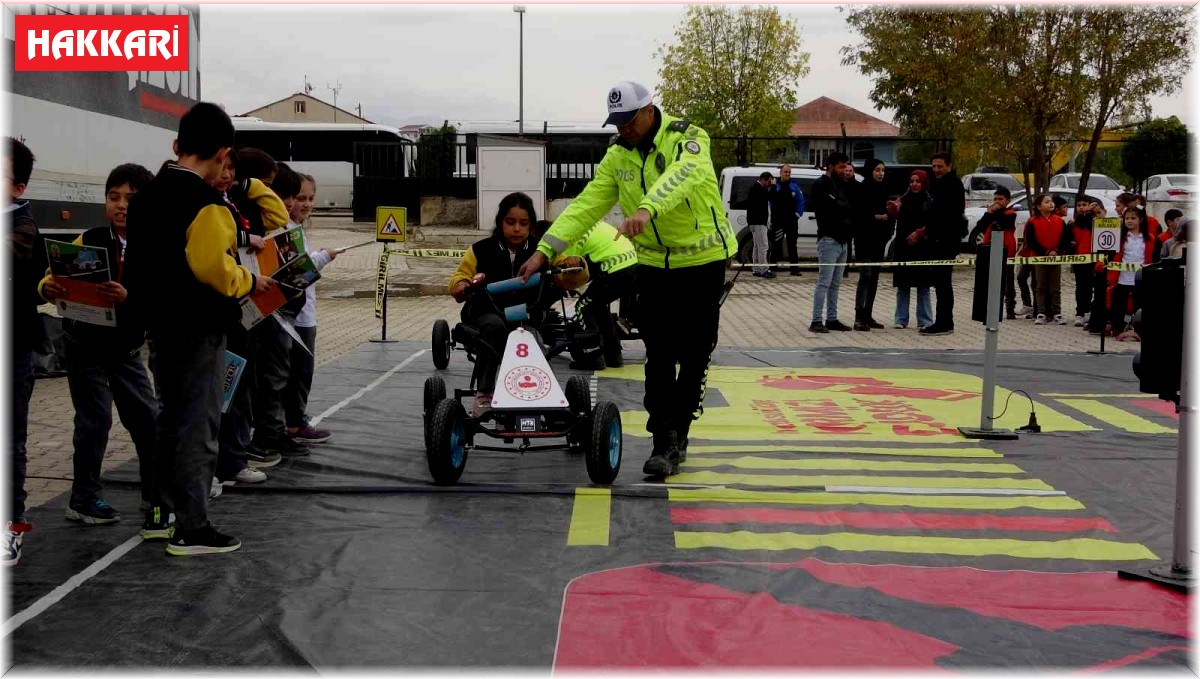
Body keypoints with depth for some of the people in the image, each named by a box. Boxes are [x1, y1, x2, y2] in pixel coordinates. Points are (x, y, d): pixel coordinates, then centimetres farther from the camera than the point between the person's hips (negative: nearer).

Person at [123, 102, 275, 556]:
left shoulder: (147, 196, 8)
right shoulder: (207, 203, -19)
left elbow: (137, 263, 13)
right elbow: (213, 268, -27)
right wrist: (249, 281, -10)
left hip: (159, 323, 8)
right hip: (198, 330, -8)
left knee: (169, 421, 18)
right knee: (198, 428, -2)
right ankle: (192, 530, 2)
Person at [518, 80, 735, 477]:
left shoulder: (687, 138, -15)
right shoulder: (618, 156, 1)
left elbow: (681, 175, -37)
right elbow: (586, 205, -4)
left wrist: (645, 209, -56)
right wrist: (545, 250, -15)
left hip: (702, 259, -4)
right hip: (653, 263, 4)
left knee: (694, 355, 3)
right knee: (659, 357, 1)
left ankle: (677, 432, 18)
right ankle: (664, 442, 5)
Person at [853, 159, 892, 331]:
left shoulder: (882, 189, 14)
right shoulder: (862, 189, -9)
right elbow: (858, 214, -14)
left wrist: (890, 215, -1)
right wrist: (876, 217, -24)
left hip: (879, 239, 8)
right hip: (865, 238, -8)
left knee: (874, 278, 8)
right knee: (865, 276, -12)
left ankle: (867, 316, 13)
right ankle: (859, 318, -12)